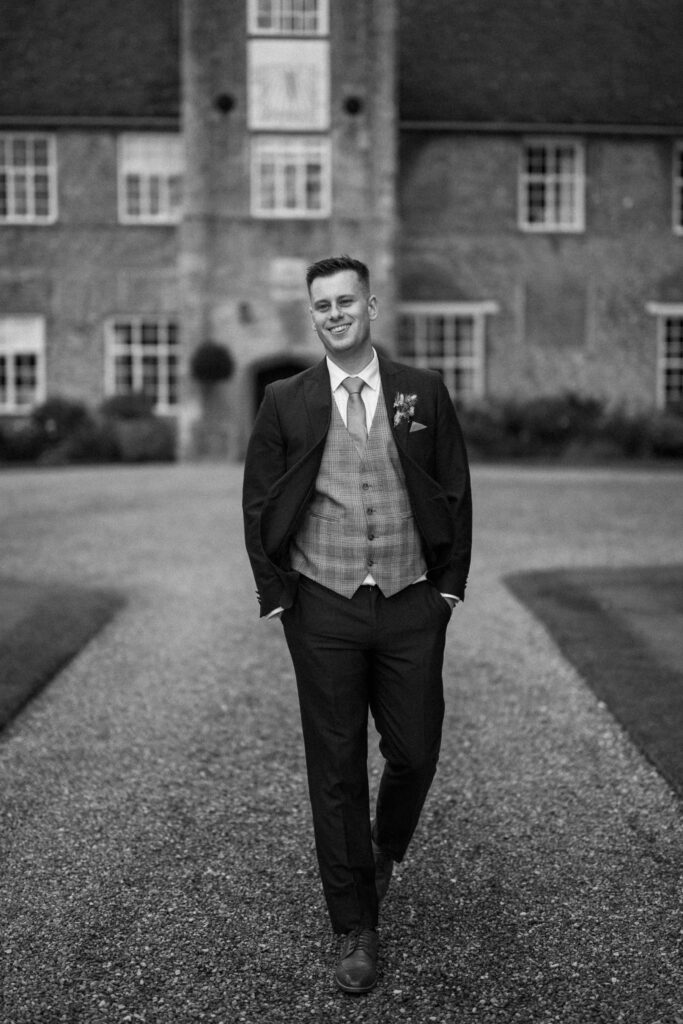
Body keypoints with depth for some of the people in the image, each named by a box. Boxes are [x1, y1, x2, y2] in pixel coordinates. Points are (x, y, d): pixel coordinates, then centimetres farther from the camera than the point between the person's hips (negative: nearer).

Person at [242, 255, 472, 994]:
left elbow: (457, 494, 7)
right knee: (336, 771, 4)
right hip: (323, 609, 0)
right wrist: (276, 597, 0)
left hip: (411, 605, 1)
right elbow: (258, 504, 5)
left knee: (414, 753, 7)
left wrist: (450, 585, 2)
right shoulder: (286, 402, 2)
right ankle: (356, 930, 18)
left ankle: (384, 850, 41)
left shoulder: (423, 394, 3)